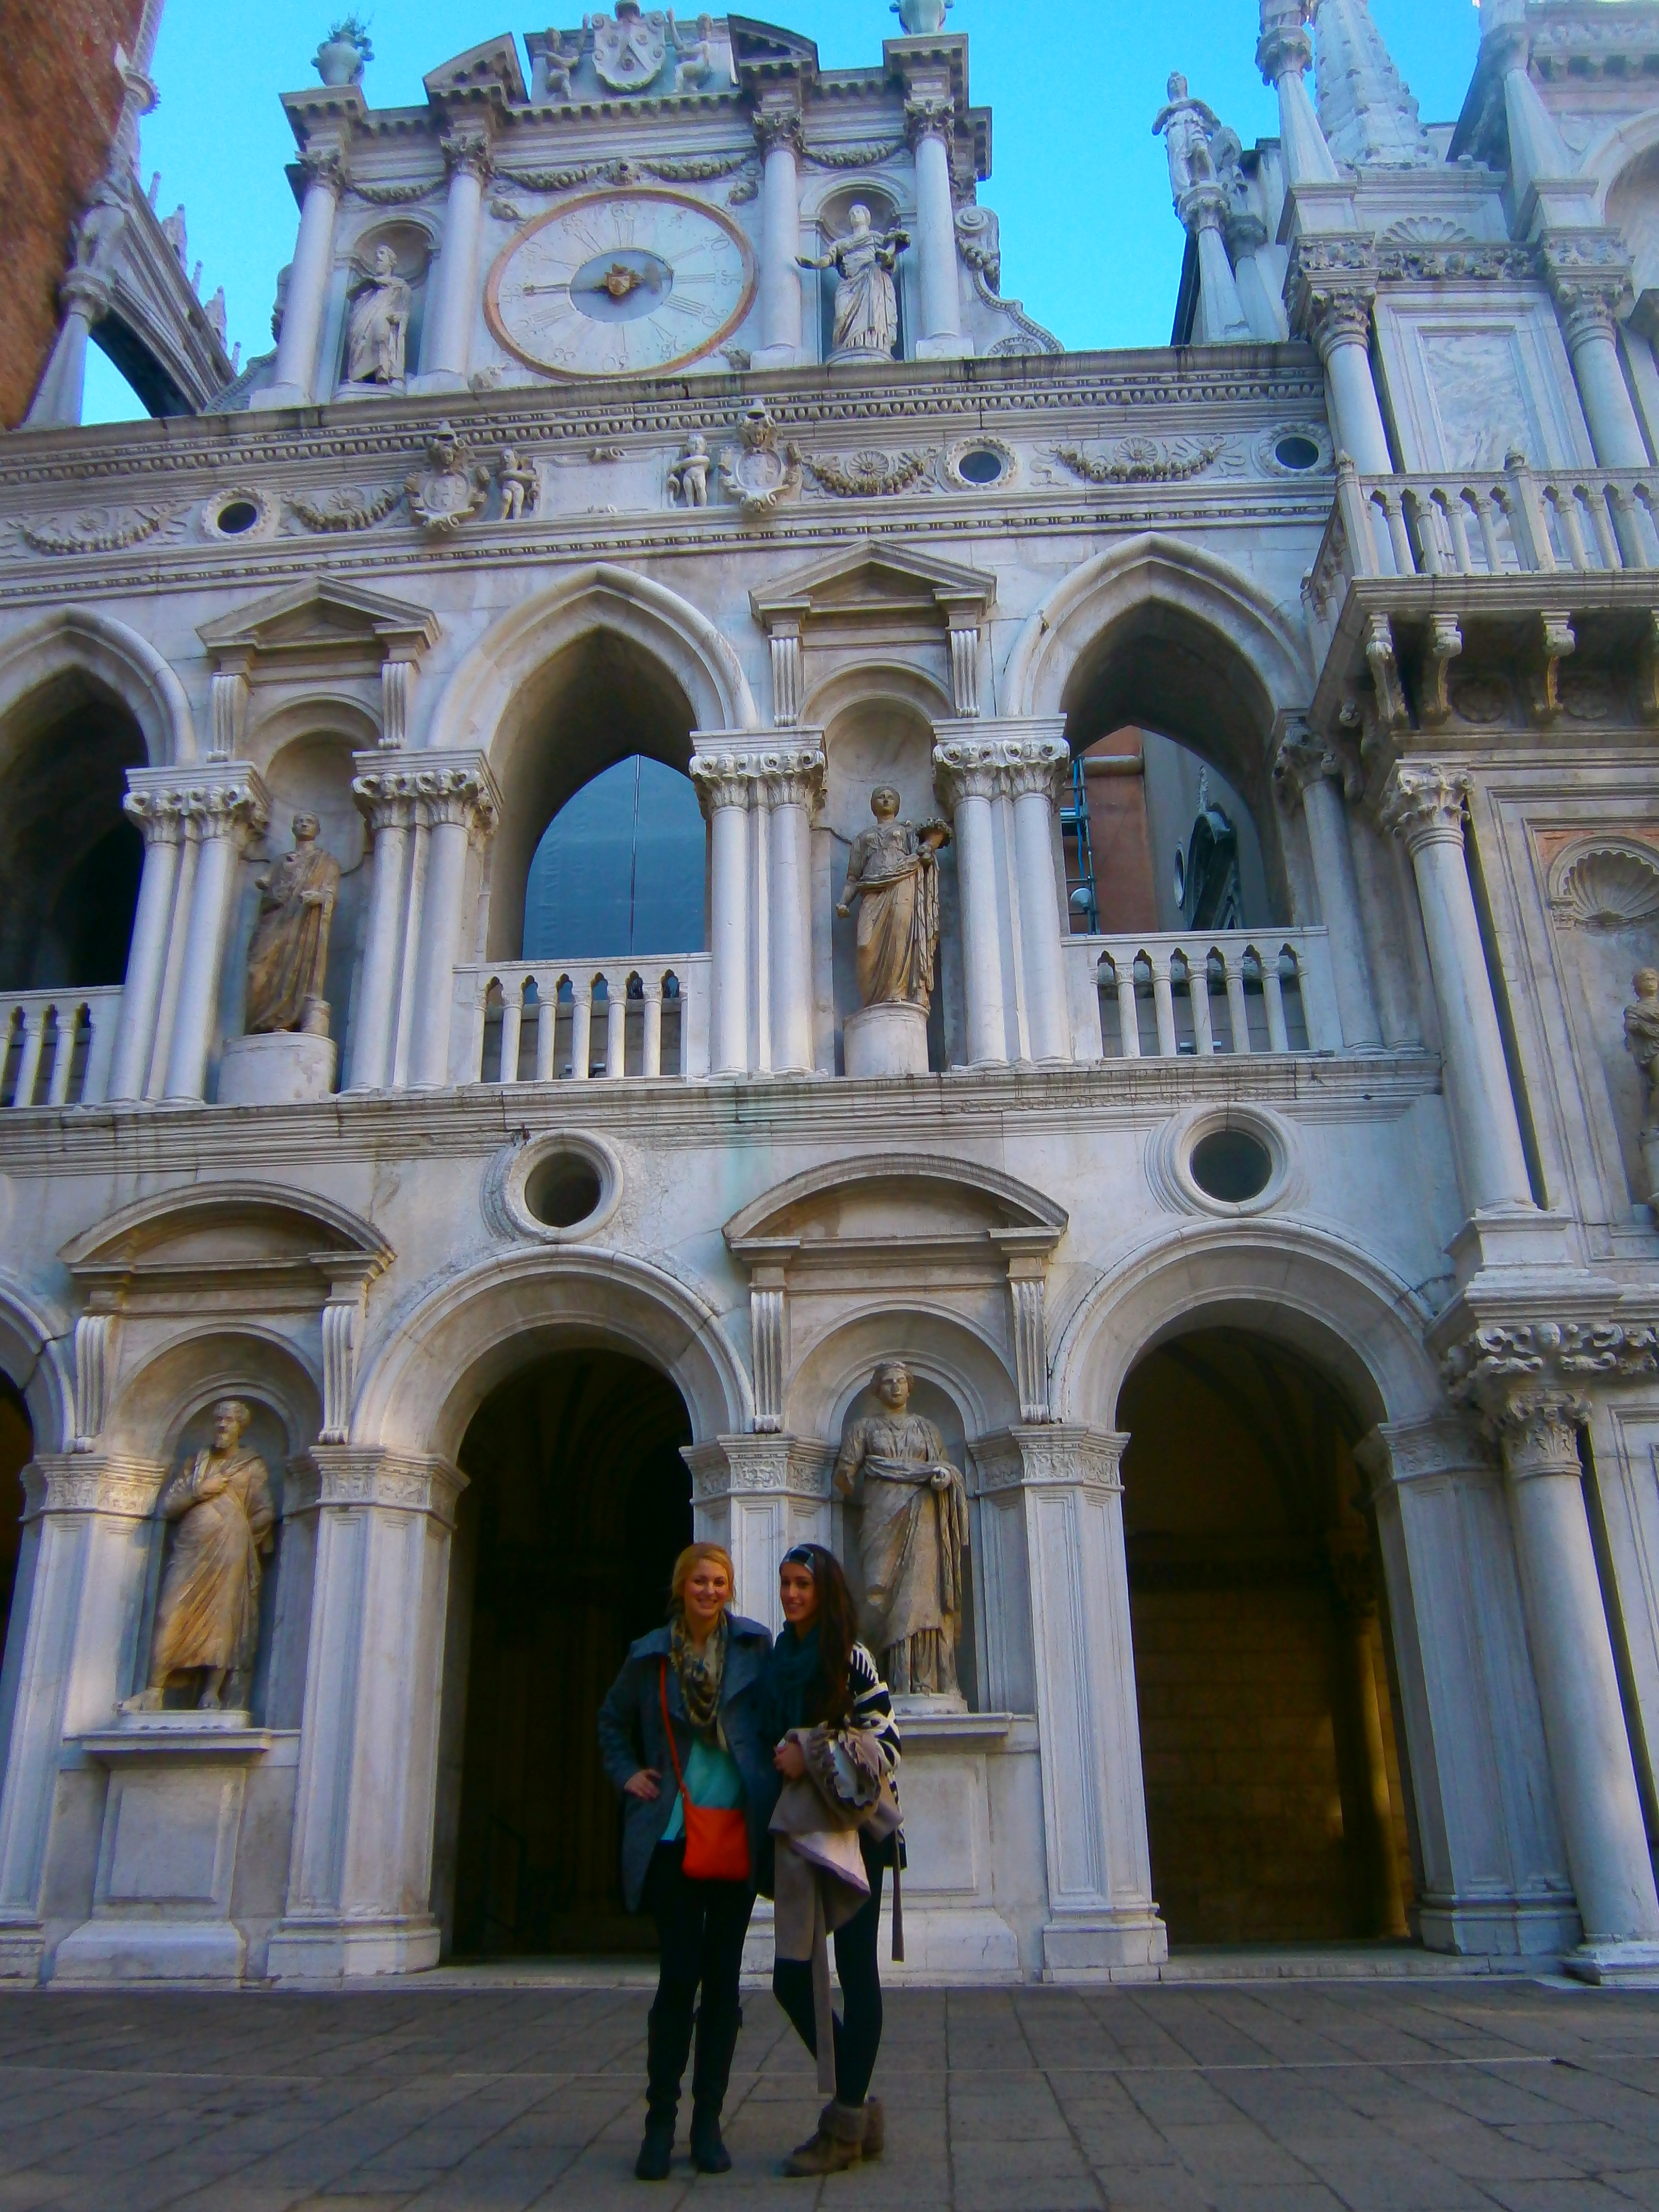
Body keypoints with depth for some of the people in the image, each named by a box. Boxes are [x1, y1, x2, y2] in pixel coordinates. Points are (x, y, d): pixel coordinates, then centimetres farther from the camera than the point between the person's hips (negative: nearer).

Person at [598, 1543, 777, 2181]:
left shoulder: (754, 1645, 2)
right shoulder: (650, 1654, 4)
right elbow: (612, 1720, 20)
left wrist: (780, 1764, -5)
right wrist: (627, 1773, 7)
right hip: (673, 1830, -1)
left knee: (722, 1977, 6)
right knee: (679, 1973, -3)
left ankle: (708, 2124, 17)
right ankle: (660, 2123, 9)